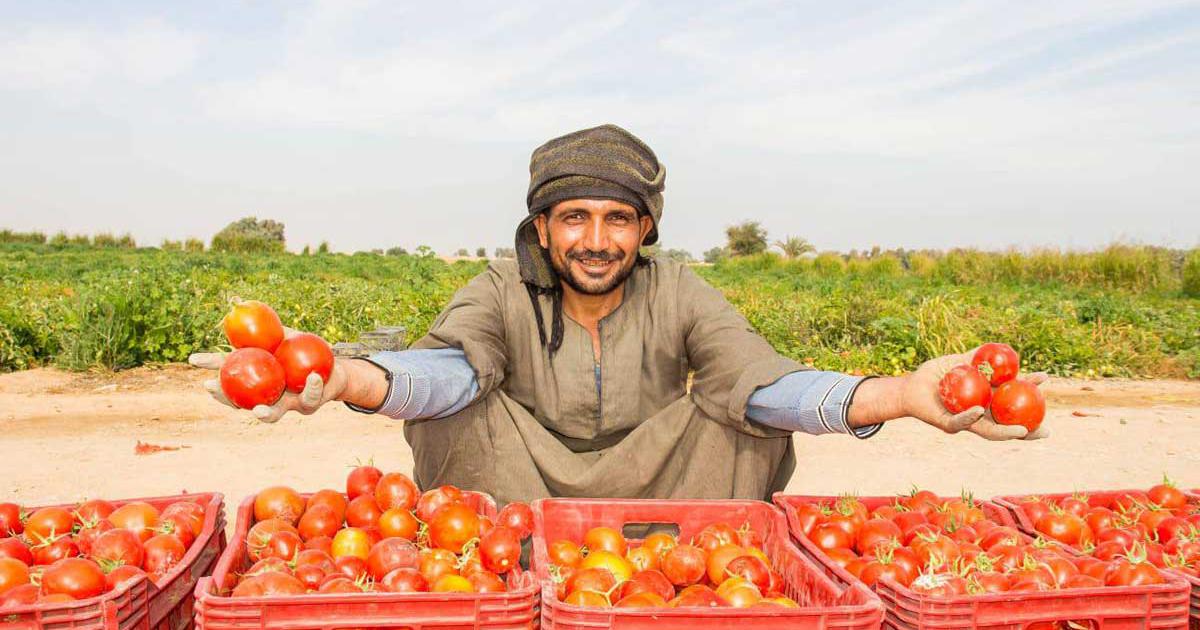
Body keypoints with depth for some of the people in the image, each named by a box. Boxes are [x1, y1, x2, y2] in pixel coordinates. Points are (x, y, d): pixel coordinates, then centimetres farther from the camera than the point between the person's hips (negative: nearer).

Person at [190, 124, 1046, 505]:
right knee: (463, 407, -26)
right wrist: (341, 379, -55)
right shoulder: (505, 292, -10)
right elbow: (446, 367, -30)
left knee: (746, 411, -23)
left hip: (659, 500, 1)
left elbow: (764, 379, -23)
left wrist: (902, 394, -43)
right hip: (521, 496, 0)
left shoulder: (679, 296, -8)